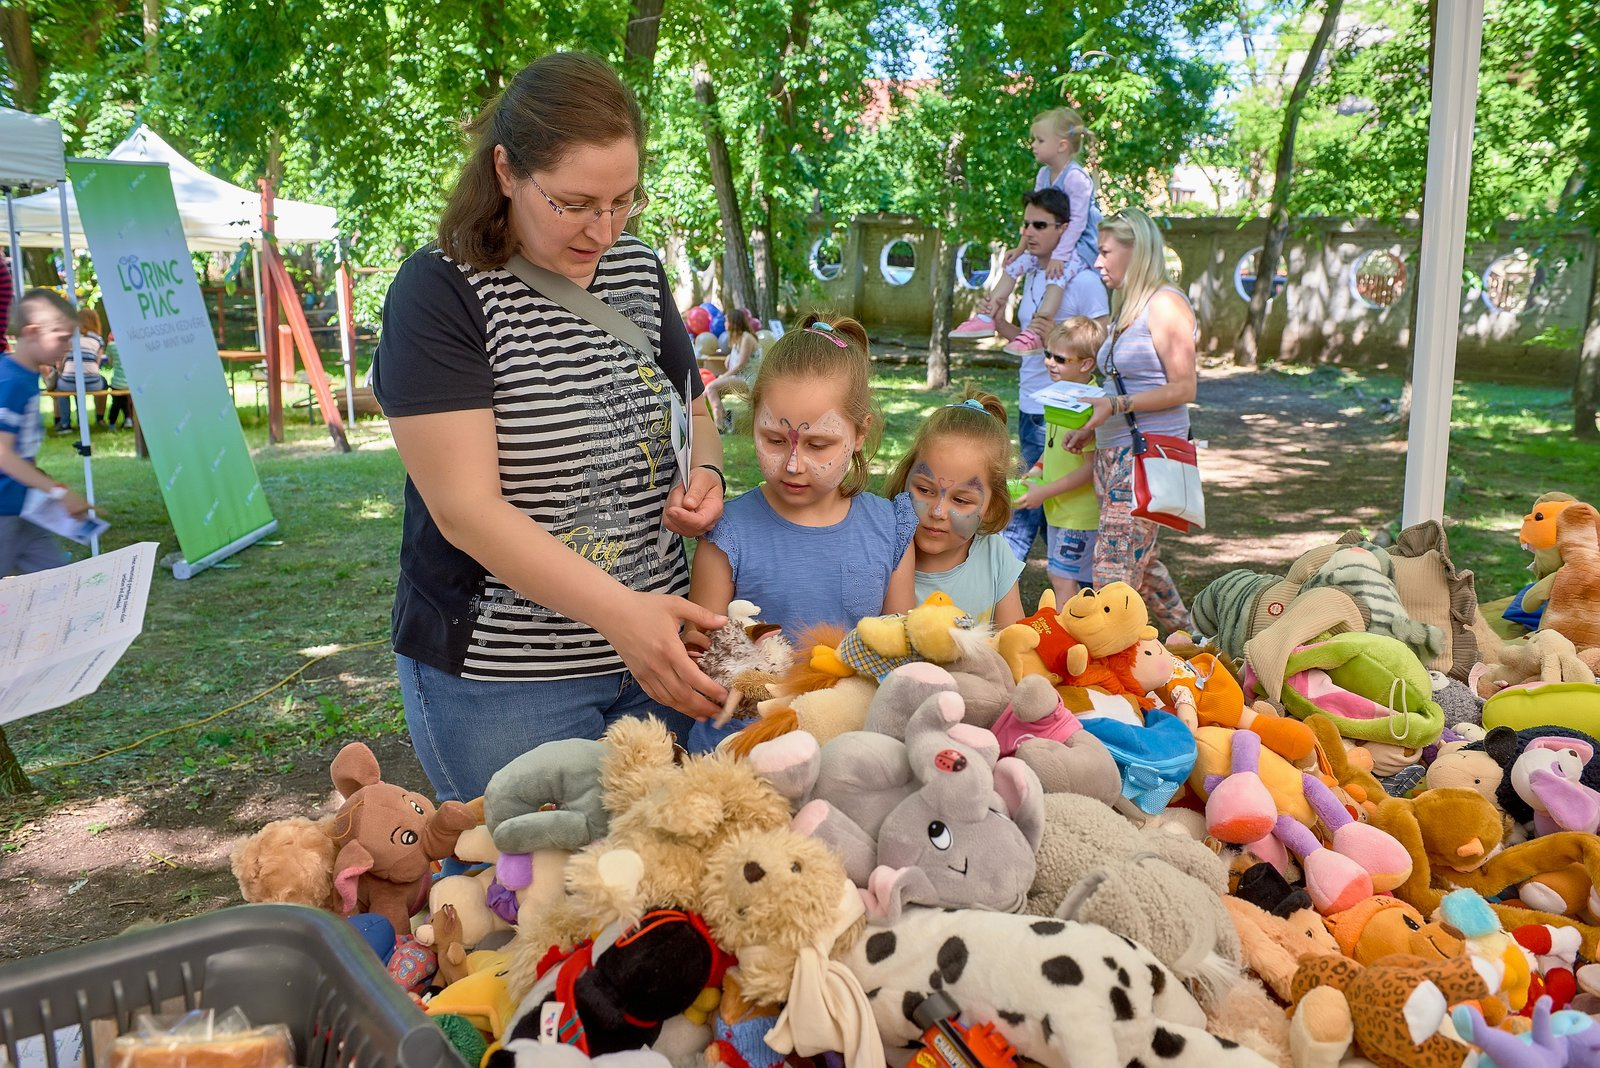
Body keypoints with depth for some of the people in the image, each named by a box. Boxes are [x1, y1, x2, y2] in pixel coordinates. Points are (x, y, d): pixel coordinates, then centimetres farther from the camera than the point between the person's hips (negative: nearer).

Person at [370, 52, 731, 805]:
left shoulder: (639, 272, 5)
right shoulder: (442, 292, -14)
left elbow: (692, 408, 19)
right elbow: (465, 509, -21)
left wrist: (705, 474, -4)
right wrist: (618, 610, -31)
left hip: (649, 651, 6)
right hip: (500, 679, -5)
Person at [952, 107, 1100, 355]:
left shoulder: (1075, 177, -21)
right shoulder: (1044, 175, 6)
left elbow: (1078, 220, -24)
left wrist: (1059, 255, -27)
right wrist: (1022, 247, 9)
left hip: (1081, 244, -9)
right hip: (1051, 241, 9)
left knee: (1058, 274, -33)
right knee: (1015, 263, 1)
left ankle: (1035, 334, -40)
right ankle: (986, 317, 1)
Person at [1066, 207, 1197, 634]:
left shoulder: (1164, 304, -10)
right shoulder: (1127, 307, 18)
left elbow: (1183, 388, -14)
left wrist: (1115, 405, -19)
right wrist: (1094, 425, 8)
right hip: (1112, 451, 10)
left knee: (1114, 567, -10)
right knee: (1141, 559, 16)